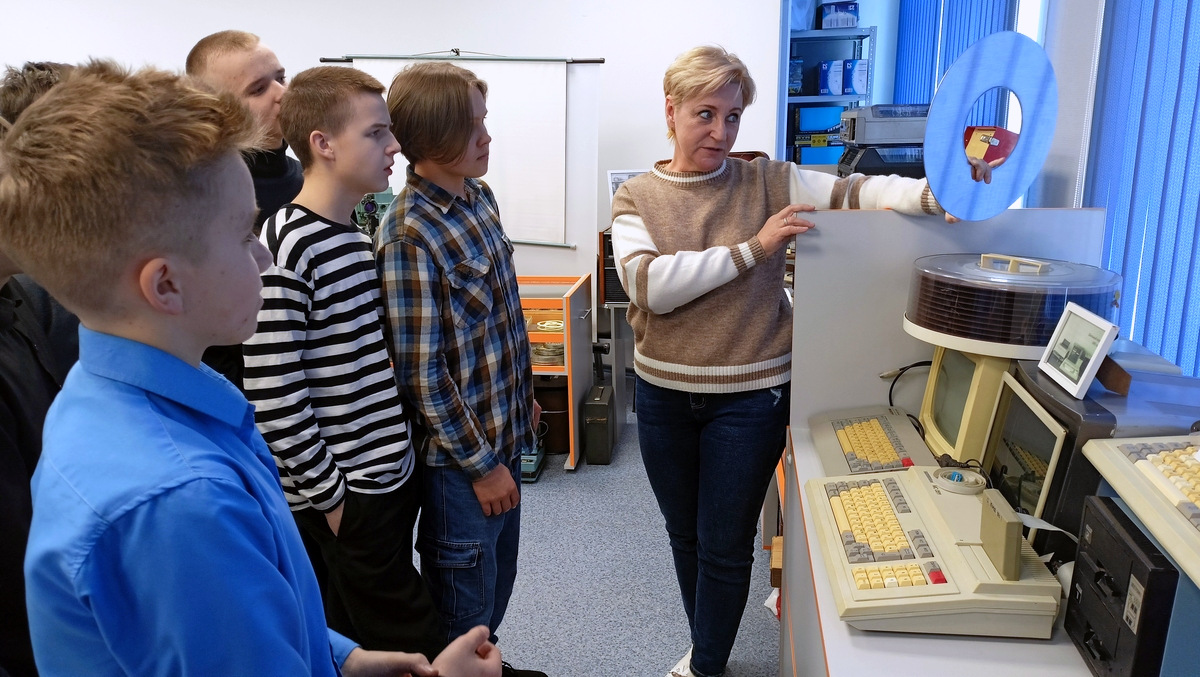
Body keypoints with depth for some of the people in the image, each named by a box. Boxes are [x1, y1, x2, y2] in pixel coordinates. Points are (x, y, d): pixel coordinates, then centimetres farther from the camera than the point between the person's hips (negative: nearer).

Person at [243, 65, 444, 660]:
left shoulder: (365, 231, 8)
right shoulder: (285, 248, -19)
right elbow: (271, 396, -20)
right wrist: (328, 493, -14)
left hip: (396, 472, 8)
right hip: (348, 496, -8)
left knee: (354, 639, 21)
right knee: (414, 646, 4)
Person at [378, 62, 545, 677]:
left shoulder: (478, 195, 2)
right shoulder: (410, 237, -25)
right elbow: (421, 373, -22)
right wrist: (481, 464, -16)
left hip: (505, 429, 9)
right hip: (460, 453, -8)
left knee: (498, 574, 27)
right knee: (466, 602, 13)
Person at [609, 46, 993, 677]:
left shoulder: (766, 181, -4)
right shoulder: (636, 197, -4)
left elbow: (854, 191, -14)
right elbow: (649, 284, -19)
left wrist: (934, 192, -33)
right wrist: (754, 247, -22)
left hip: (749, 395, -2)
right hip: (663, 394, 2)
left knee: (725, 547, 8)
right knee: (684, 536, 20)